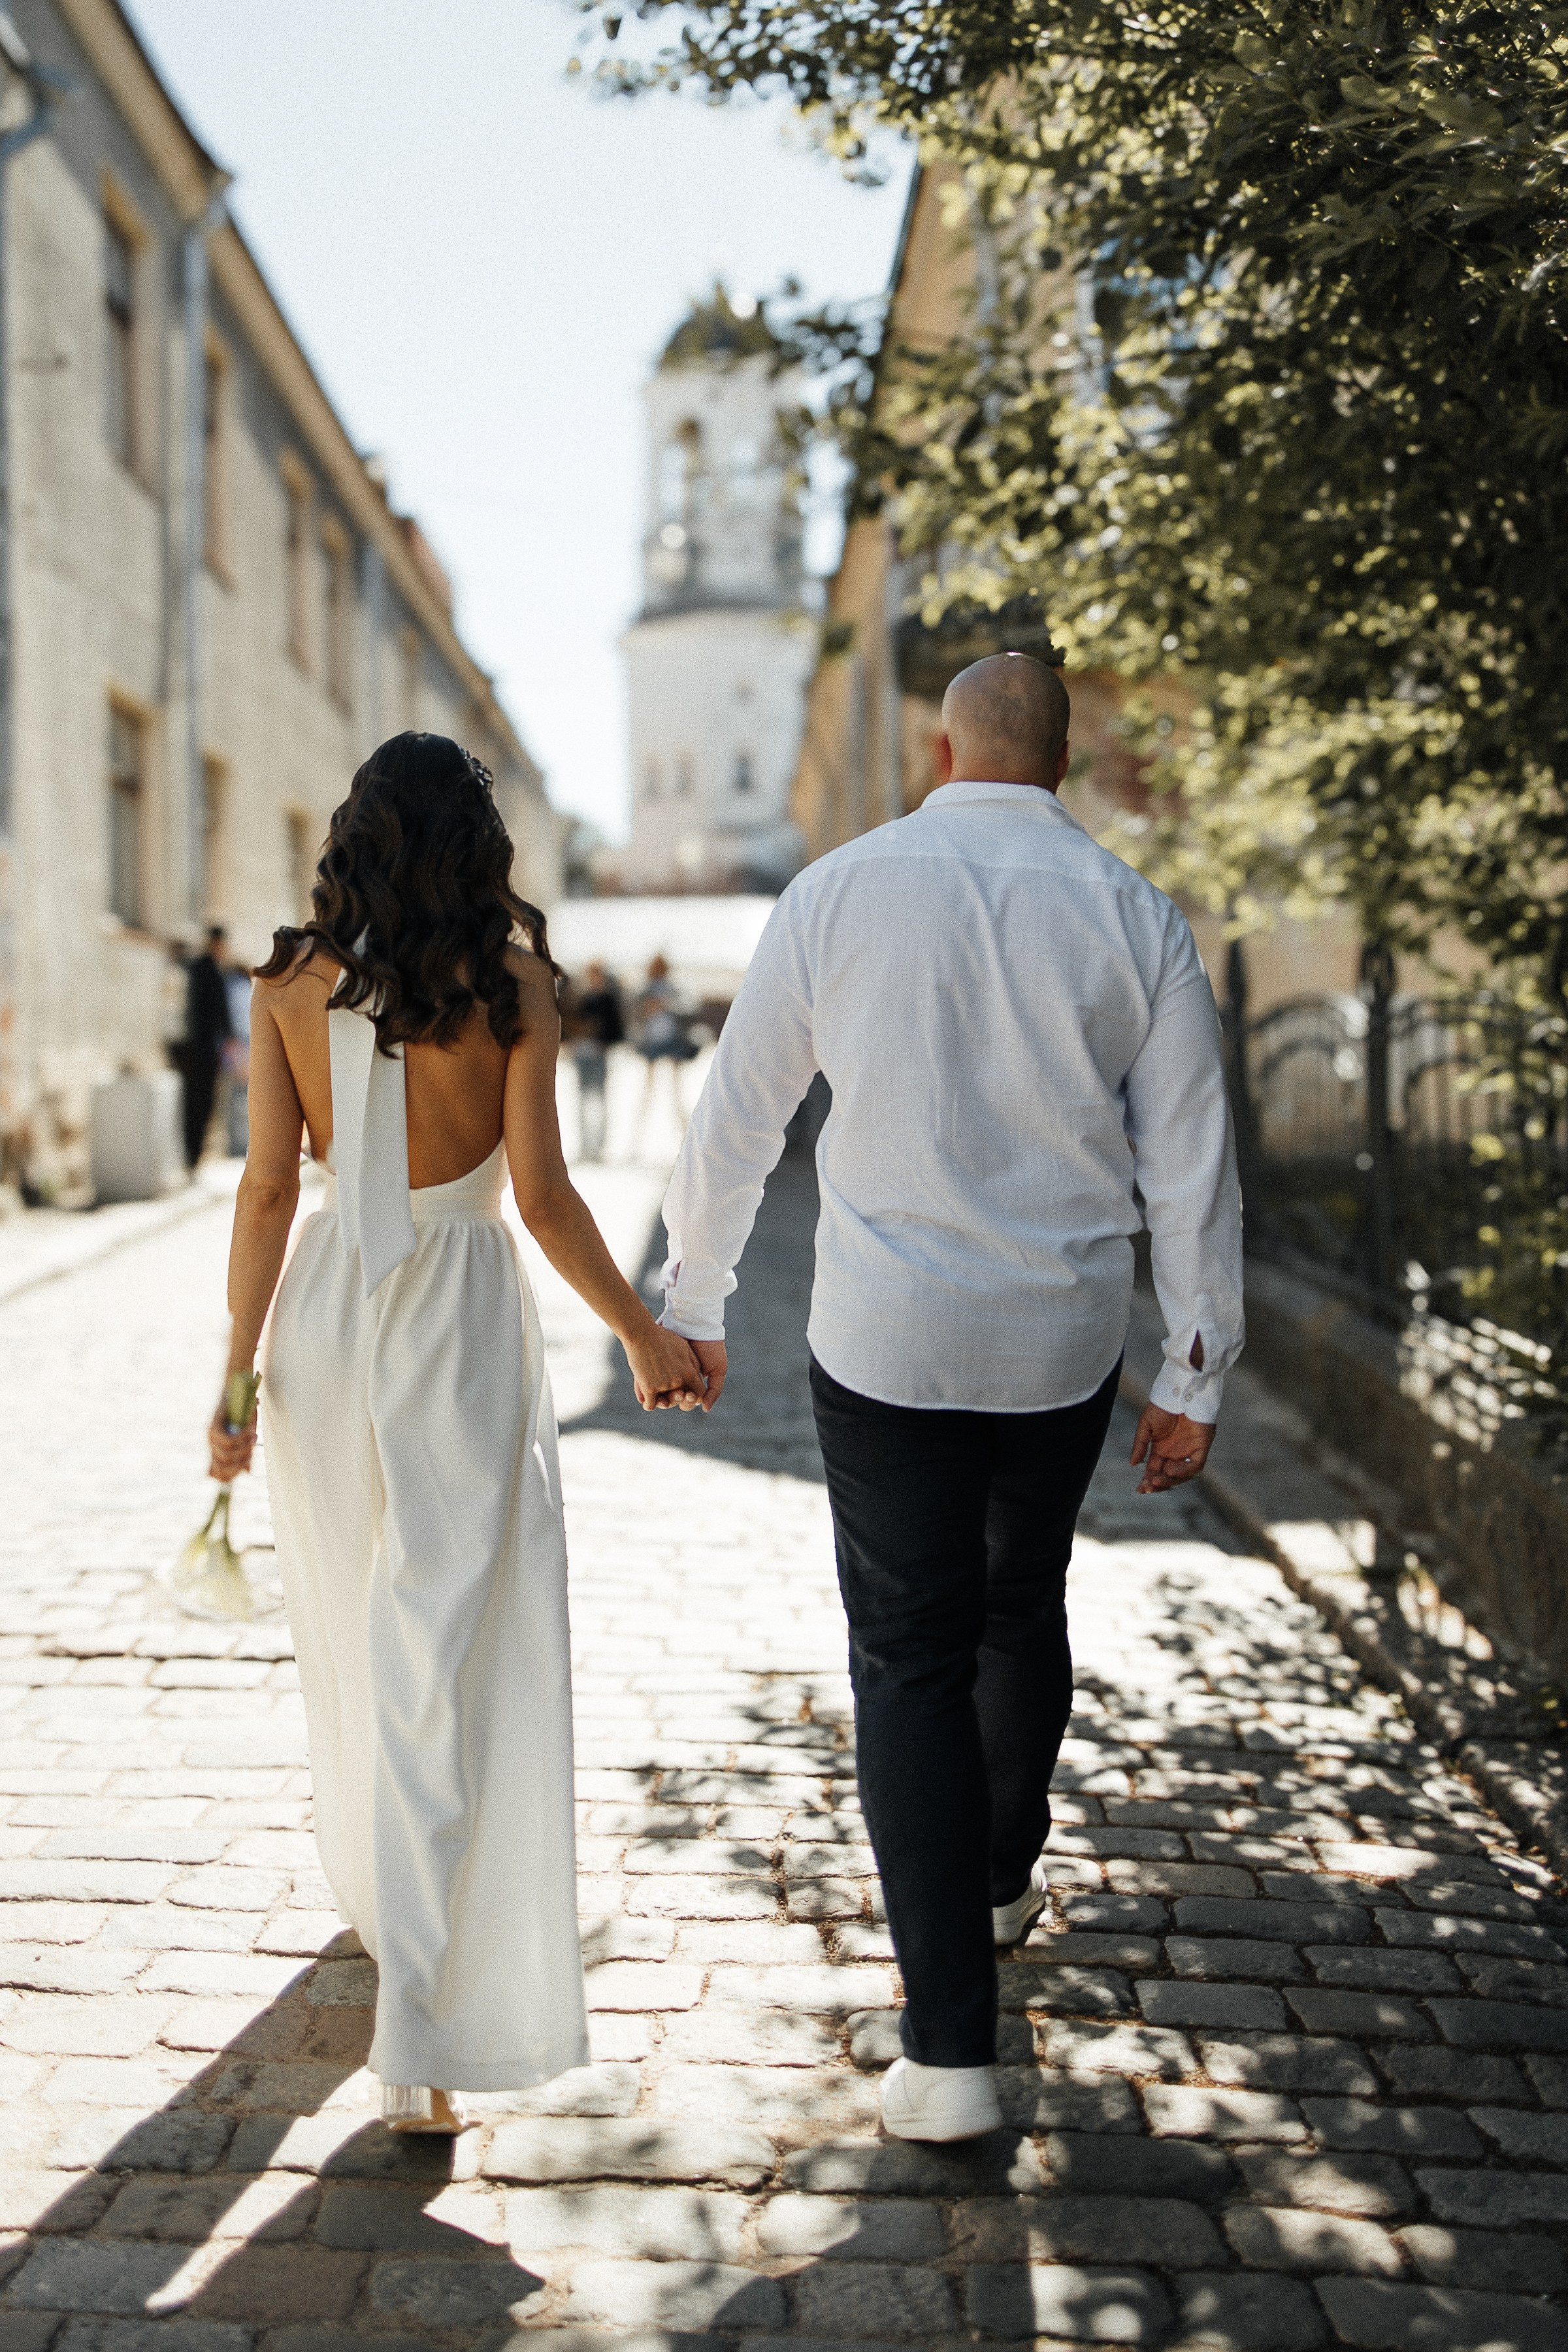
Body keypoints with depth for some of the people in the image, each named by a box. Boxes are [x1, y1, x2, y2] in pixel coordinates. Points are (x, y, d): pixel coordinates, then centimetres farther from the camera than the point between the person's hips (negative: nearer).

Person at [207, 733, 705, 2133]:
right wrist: (645, 1338, 1)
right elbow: (542, 1195, -10)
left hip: (327, 1316, 4)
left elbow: (269, 1188, -1)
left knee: (354, 1633, 23)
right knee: (450, 1661, -2)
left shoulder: (292, 984, -1)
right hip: (462, 1326, -4)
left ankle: (377, 1888, 45)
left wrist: (240, 1372, 5)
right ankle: (425, 2032, -5)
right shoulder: (514, 981, -8)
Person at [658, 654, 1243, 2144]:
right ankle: (1002, 1878, 46)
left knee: (911, 1663, 3)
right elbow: (1191, 1168, -2)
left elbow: (737, 1116, 2)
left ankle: (950, 2050, 1)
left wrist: (690, 1305, 15)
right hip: (1061, 1348, 2)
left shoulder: (838, 891, -4)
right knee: (1020, 1612, 24)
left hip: (884, 1347, -2)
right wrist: (1194, 1379, 7)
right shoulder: (1137, 920, -3)